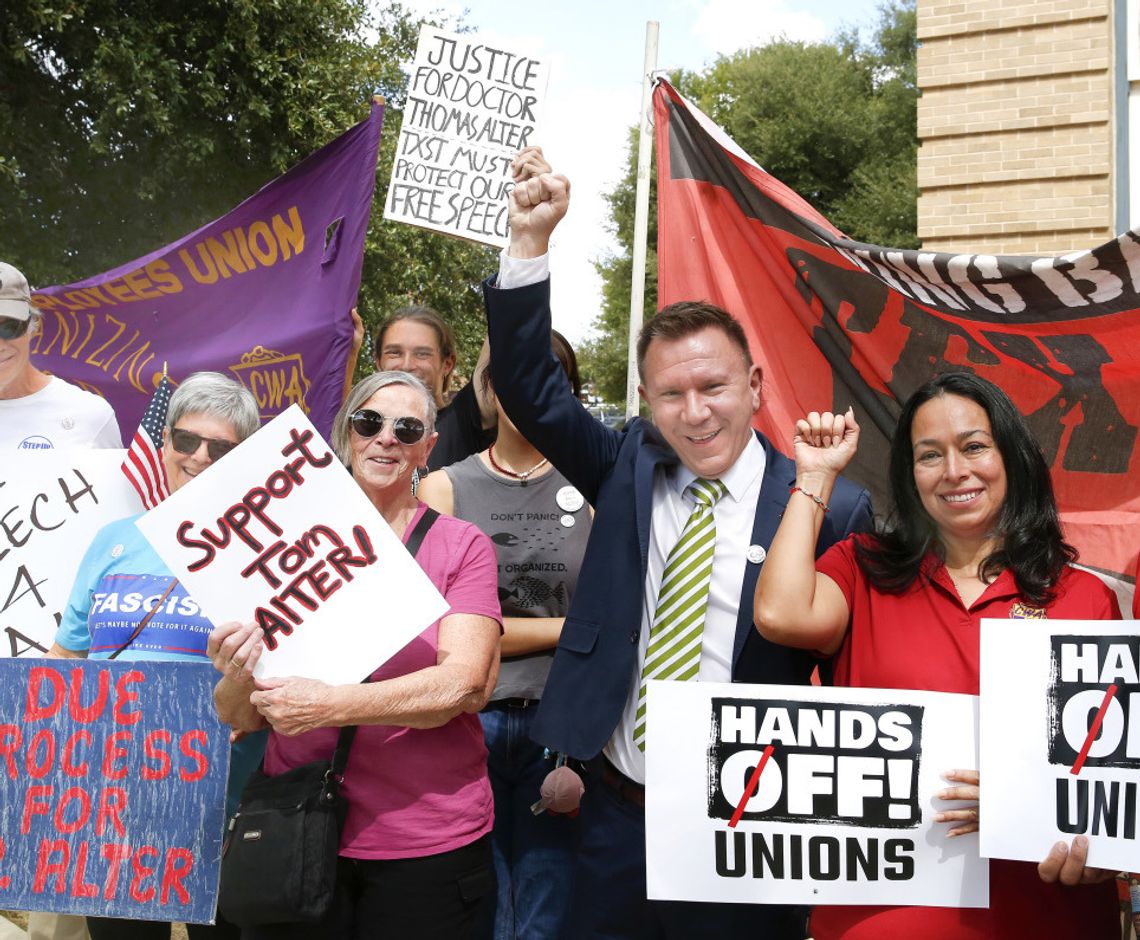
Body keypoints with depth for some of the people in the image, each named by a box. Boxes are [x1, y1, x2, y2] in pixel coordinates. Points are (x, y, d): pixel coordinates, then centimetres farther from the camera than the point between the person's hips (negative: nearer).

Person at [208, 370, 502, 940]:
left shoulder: (462, 546, -1)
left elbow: (466, 684, -16)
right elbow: (240, 717, 4)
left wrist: (330, 706, -25)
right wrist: (239, 679, -18)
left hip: (428, 843, -2)